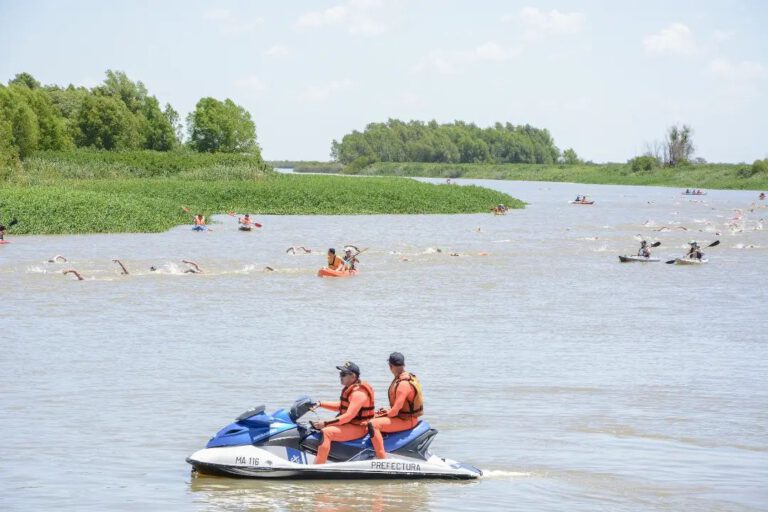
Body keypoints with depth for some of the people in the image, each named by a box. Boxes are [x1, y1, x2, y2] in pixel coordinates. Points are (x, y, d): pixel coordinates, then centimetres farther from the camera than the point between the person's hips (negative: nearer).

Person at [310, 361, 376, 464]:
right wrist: (320, 404, 12)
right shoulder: (349, 389, 11)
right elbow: (341, 406, 23)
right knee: (319, 427, 16)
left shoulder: (359, 393, -22)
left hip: (357, 428, -11)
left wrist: (325, 424, -30)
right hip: (348, 423, 11)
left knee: (325, 432, -28)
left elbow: (349, 416, -28)